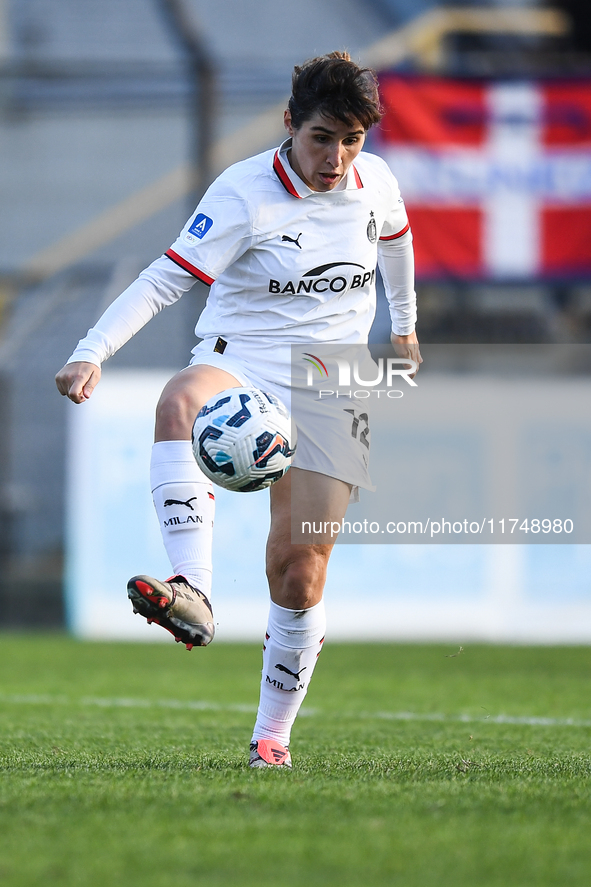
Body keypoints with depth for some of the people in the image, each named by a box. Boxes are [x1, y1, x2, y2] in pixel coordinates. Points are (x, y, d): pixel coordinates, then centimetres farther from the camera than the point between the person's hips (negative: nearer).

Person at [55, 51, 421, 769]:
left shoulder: (374, 182, 1)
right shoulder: (244, 193, -14)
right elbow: (165, 280, -21)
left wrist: (405, 320, 40)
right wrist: (93, 352, -34)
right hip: (240, 363, -3)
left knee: (299, 571, -3)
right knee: (180, 403, -41)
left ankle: (273, 734, 15)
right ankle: (192, 592, -55)